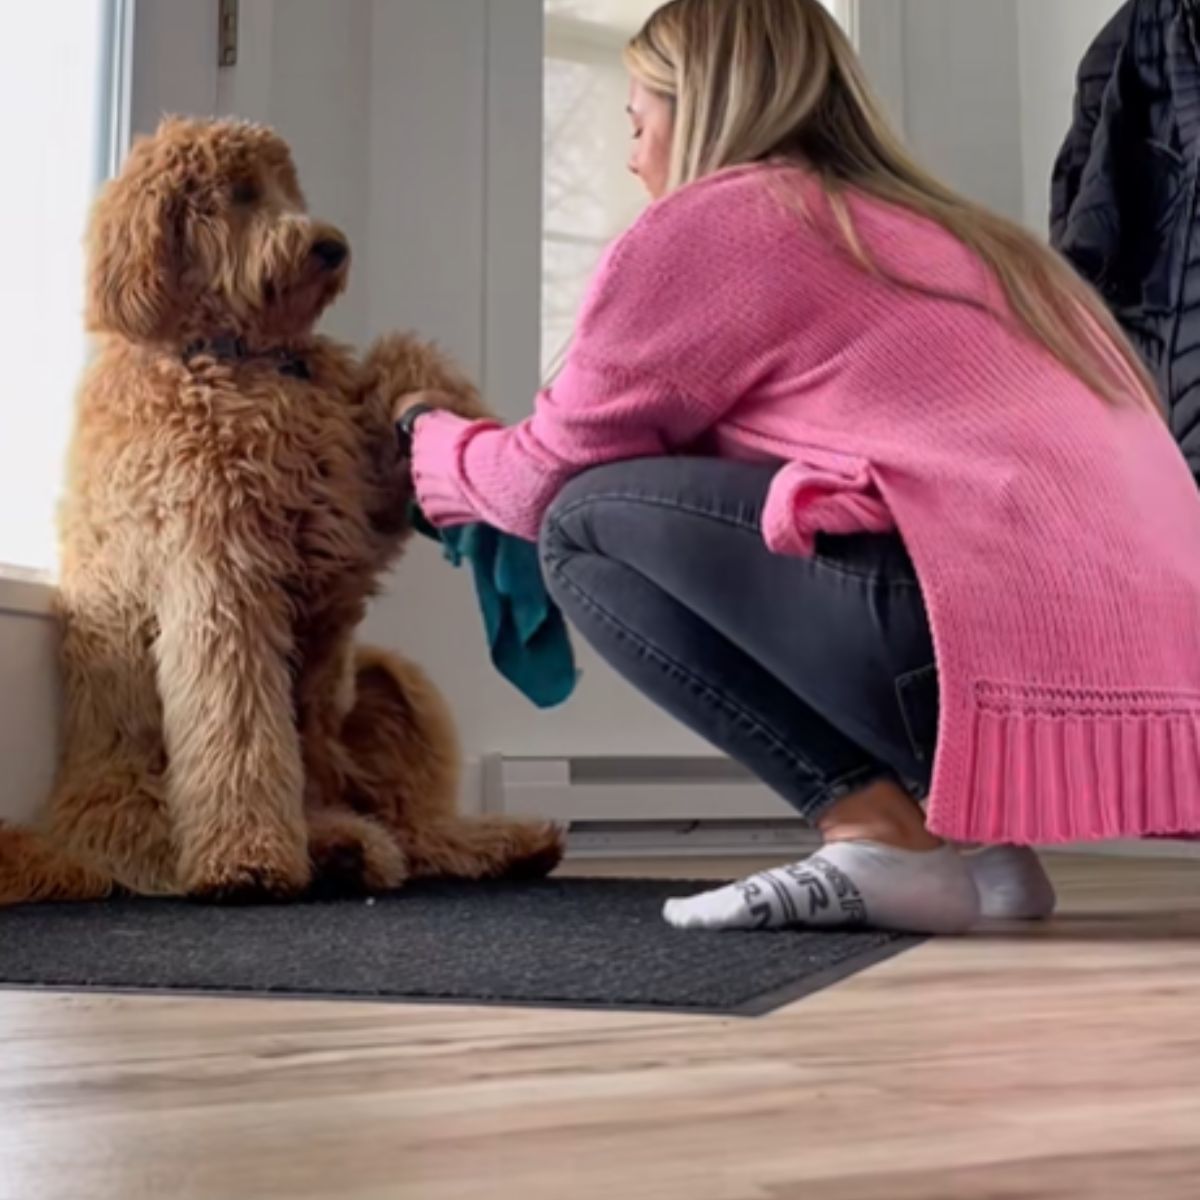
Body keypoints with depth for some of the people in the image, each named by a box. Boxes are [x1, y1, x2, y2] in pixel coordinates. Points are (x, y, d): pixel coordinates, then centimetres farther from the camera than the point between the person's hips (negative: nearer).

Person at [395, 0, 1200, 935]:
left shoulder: (716, 217, 4)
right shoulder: (938, 231, 27)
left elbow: (554, 472, 12)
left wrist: (433, 436, 33)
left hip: (1011, 670, -9)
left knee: (587, 524, 4)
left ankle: (885, 836, -4)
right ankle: (973, 834, 12)